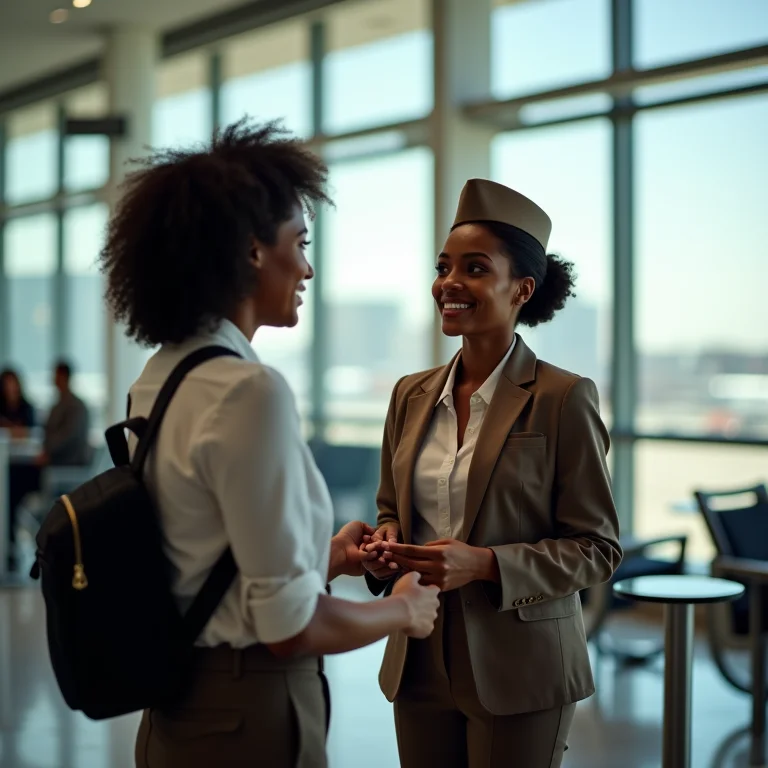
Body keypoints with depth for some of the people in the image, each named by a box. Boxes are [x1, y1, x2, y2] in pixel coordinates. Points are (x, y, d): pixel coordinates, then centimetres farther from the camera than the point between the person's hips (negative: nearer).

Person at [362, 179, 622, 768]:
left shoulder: (562, 398, -10)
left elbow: (596, 548, -9)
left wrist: (483, 564, -22)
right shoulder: (412, 395, 7)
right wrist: (386, 543, -5)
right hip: (419, 664, 5)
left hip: (517, 674, -5)